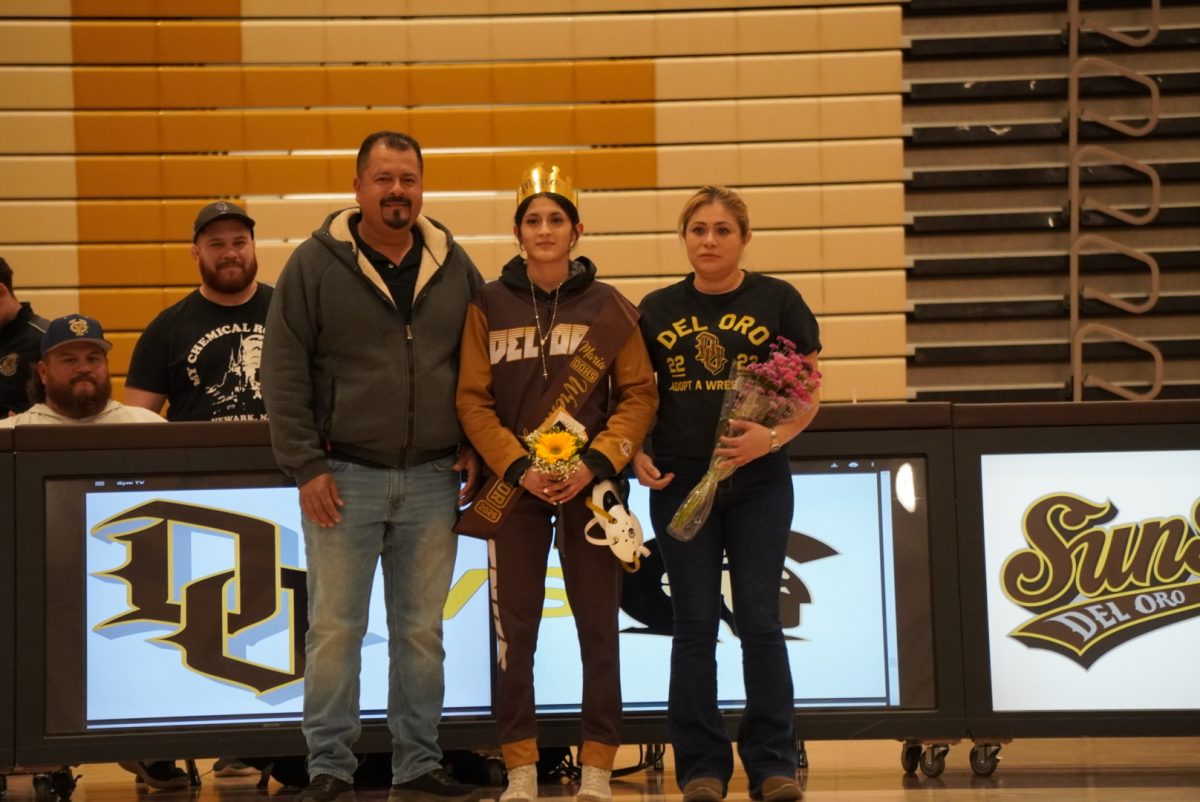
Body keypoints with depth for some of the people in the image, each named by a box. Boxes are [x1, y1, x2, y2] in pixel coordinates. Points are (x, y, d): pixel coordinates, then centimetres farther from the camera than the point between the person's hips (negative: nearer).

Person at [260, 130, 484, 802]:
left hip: (432, 481, 3)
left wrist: (474, 446, 6)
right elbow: (284, 374, -3)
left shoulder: (454, 267, 8)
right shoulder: (316, 264, -2)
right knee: (335, 628, 0)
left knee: (422, 630, 8)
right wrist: (307, 466, -8)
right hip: (344, 478, -2)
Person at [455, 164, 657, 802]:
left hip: (589, 485, 0)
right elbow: (473, 401, 0)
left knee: (598, 627, 2)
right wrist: (518, 468, -12)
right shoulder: (488, 306, 2)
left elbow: (639, 395, 0)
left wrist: (596, 463, -13)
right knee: (514, 629, 2)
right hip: (513, 485, 0)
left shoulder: (608, 307, 2)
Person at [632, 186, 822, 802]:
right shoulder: (658, 310, 7)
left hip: (758, 484, -2)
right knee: (694, 624, 4)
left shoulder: (776, 301, 1)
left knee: (759, 620, -1)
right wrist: (635, 453, -4)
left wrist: (773, 437, -17)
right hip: (679, 485, 2)